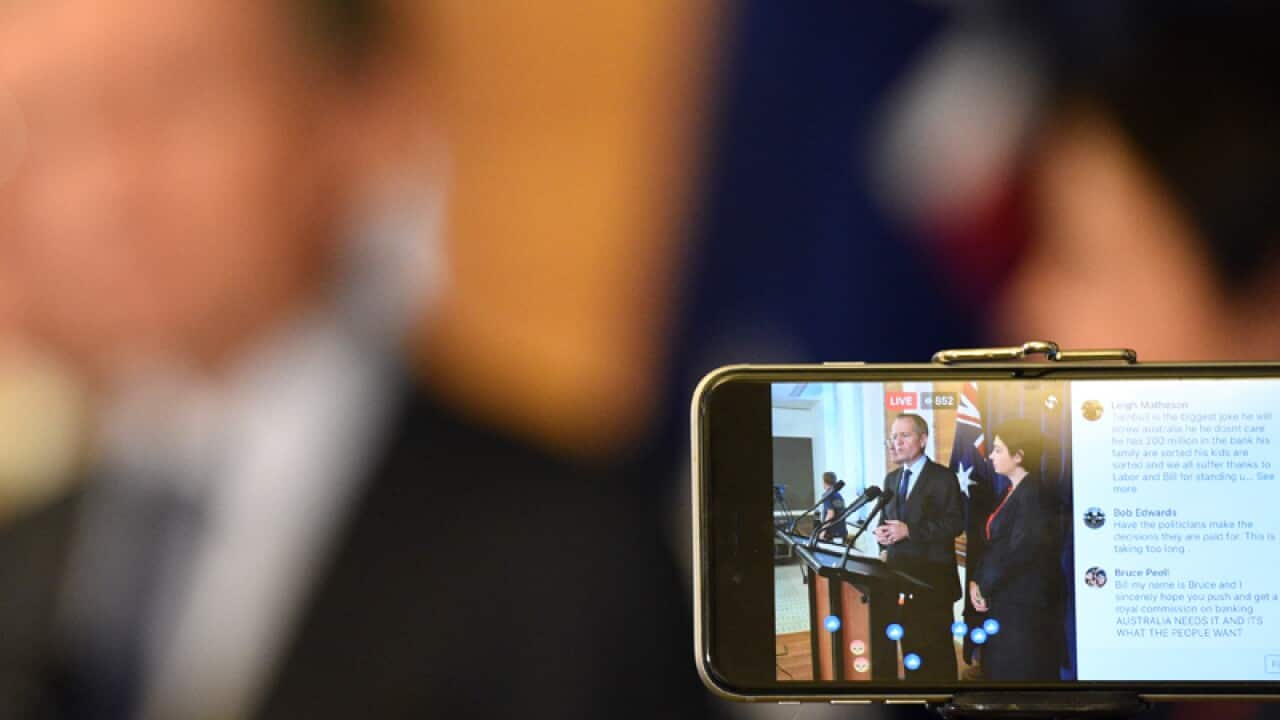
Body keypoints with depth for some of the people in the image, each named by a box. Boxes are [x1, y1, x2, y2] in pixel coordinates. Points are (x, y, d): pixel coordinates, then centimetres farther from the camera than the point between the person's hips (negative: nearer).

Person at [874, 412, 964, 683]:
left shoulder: (943, 478, -7)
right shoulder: (892, 479, 15)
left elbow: (955, 523, -15)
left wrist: (910, 531, -22)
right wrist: (882, 532, -4)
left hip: (932, 575, -6)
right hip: (900, 571, 6)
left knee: (936, 646, -2)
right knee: (910, 642, 11)